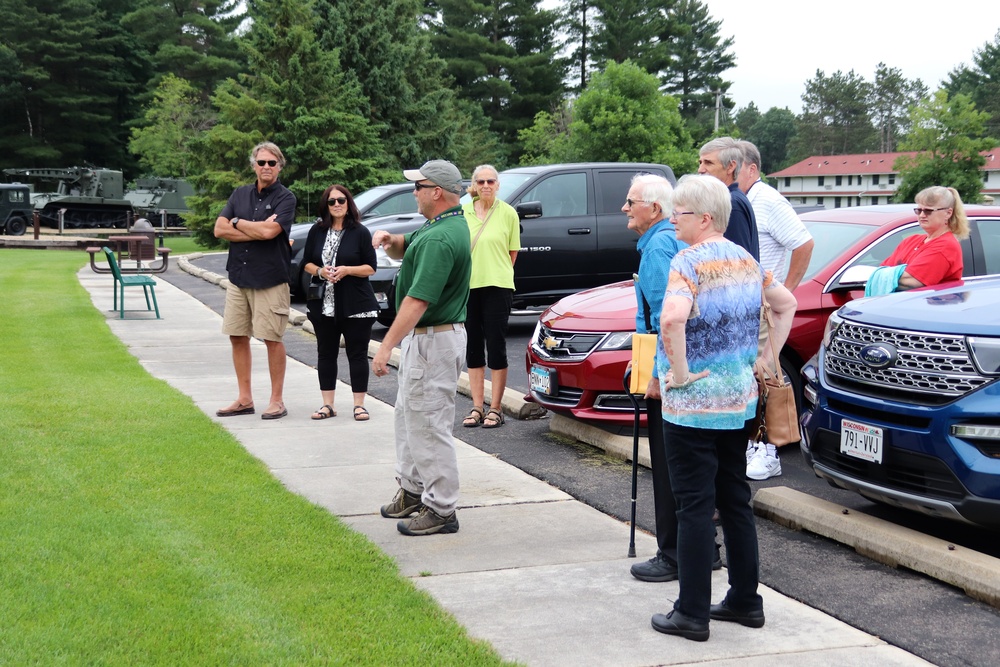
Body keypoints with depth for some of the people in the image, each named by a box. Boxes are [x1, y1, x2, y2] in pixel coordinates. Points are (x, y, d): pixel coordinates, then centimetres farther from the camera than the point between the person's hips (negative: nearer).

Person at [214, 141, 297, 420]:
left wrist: (237, 223, -6)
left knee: (272, 339, 1)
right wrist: (258, 231, -11)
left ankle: (277, 400, 10)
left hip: (270, 279, -5)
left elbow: (270, 231, -21)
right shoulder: (240, 194, 10)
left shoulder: (285, 197, -5)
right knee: (238, 337, 8)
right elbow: (219, 229, -1)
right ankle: (244, 399, 18)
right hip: (238, 276, 5)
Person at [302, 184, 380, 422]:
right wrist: (320, 271, -10)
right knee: (326, 354, 8)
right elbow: (306, 263, 10)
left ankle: (359, 405, 7)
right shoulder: (317, 231, 7)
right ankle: (328, 405, 16)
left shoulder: (360, 232, -2)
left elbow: (370, 267, -3)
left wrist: (347, 270, -18)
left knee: (357, 354, 1)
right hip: (323, 304, 4)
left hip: (356, 305, -3)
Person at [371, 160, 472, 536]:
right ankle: (413, 488, 34)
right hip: (422, 337, 11)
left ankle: (441, 510, 4)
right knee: (408, 416, 22)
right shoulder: (449, 224, 9)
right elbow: (404, 250, 21)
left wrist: (387, 346, -29)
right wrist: (389, 240, -2)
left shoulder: (440, 239, -24)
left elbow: (418, 300, -29)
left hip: (433, 340, -11)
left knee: (429, 425, -4)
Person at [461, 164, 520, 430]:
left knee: (496, 346, 0)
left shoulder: (507, 213, -2)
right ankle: (477, 407, 16)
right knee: (473, 348, 8)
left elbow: (513, 252, 4)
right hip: (467, 287, 3)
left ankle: (495, 409, 6)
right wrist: (472, 271, 6)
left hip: (497, 288, -3)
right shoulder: (462, 212, 5)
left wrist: (497, 273, 0)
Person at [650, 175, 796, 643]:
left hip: (692, 404, -8)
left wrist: (679, 371, -20)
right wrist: (766, 358, 18)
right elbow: (786, 304, 21)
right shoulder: (744, 260, 9)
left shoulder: (689, 261, -16)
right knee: (735, 499, 16)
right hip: (740, 399, 8)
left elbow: (673, 318, -33)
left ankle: (692, 613, 5)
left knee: (695, 507, -1)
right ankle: (745, 600, 23)